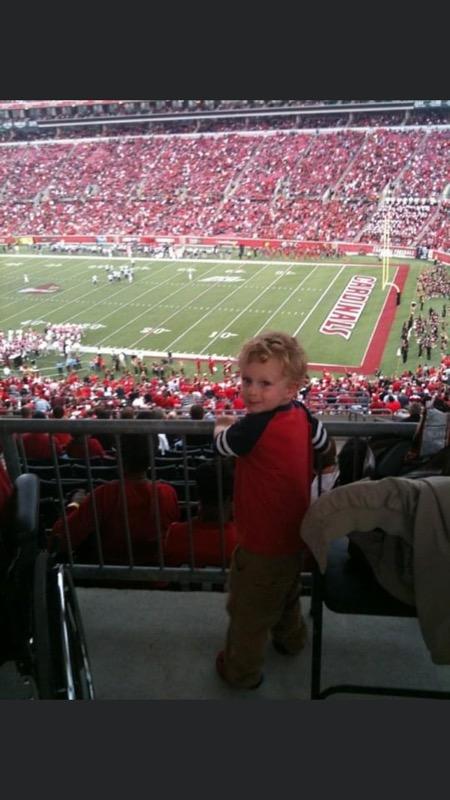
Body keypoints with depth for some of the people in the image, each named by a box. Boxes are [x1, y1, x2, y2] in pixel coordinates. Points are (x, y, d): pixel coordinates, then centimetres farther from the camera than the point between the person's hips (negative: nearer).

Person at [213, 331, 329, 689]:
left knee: (248, 611, 16)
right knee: (286, 593, 33)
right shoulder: (301, 414, -10)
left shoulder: (254, 427, -32)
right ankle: (290, 639, 57)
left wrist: (224, 425, 10)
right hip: (294, 533, 8)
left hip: (262, 542, -8)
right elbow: (323, 444, 10)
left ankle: (242, 670, 36)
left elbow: (222, 444, -12)